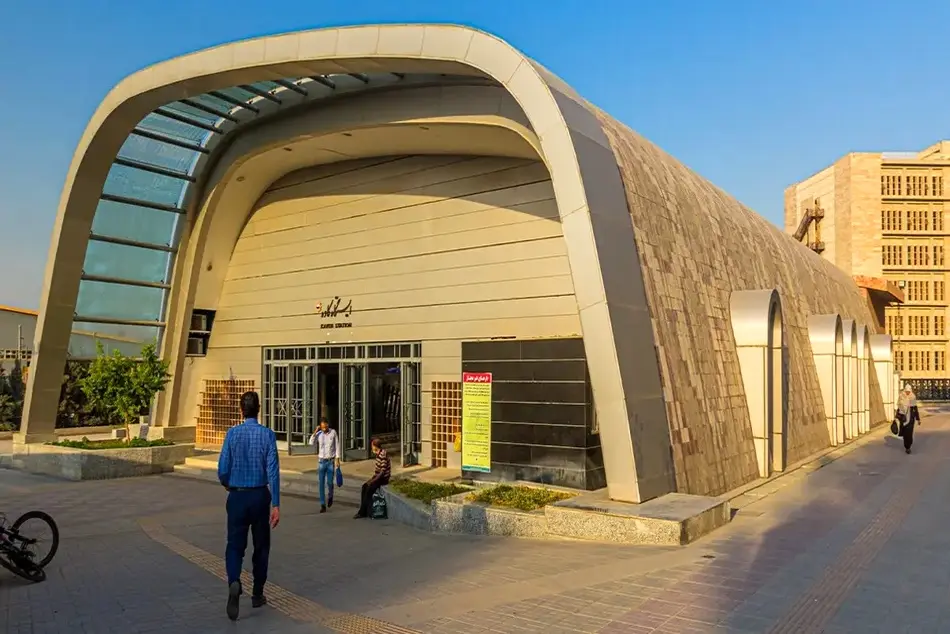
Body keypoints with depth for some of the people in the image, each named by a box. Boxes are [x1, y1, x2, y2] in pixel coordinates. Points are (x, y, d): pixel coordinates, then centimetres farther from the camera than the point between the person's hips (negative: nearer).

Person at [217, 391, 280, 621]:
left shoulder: (232, 433, -5)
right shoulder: (267, 434, -8)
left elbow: (223, 469, -5)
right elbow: (273, 471, -12)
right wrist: (276, 504, -9)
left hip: (237, 496, 0)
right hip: (260, 496, 0)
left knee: (235, 545, 5)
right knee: (261, 545, 15)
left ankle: (234, 583, -23)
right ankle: (257, 594, 23)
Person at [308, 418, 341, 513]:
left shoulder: (333, 432, -3)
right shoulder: (318, 434, -1)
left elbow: (337, 446, 0)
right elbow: (312, 443, -16)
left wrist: (337, 459, -4)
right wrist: (316, 431, -18)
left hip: (331, 461, -1)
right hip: (321, 461, 1)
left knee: (329, 482, -2)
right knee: (321, 483, 0)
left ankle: (330, 496, 30)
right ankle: (323, 505, 6)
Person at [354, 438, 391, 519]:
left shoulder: (383, 454, -20)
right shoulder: (378, 454, 10)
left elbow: (383, 471, -22)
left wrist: (373, 480, -19)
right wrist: (372, 478, 5)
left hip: (384, 478, -9)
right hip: (378, 477, 9)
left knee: (369, 488, -19)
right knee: (364, 486, -2)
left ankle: (362, 512, -11)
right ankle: (363, 510, -2)